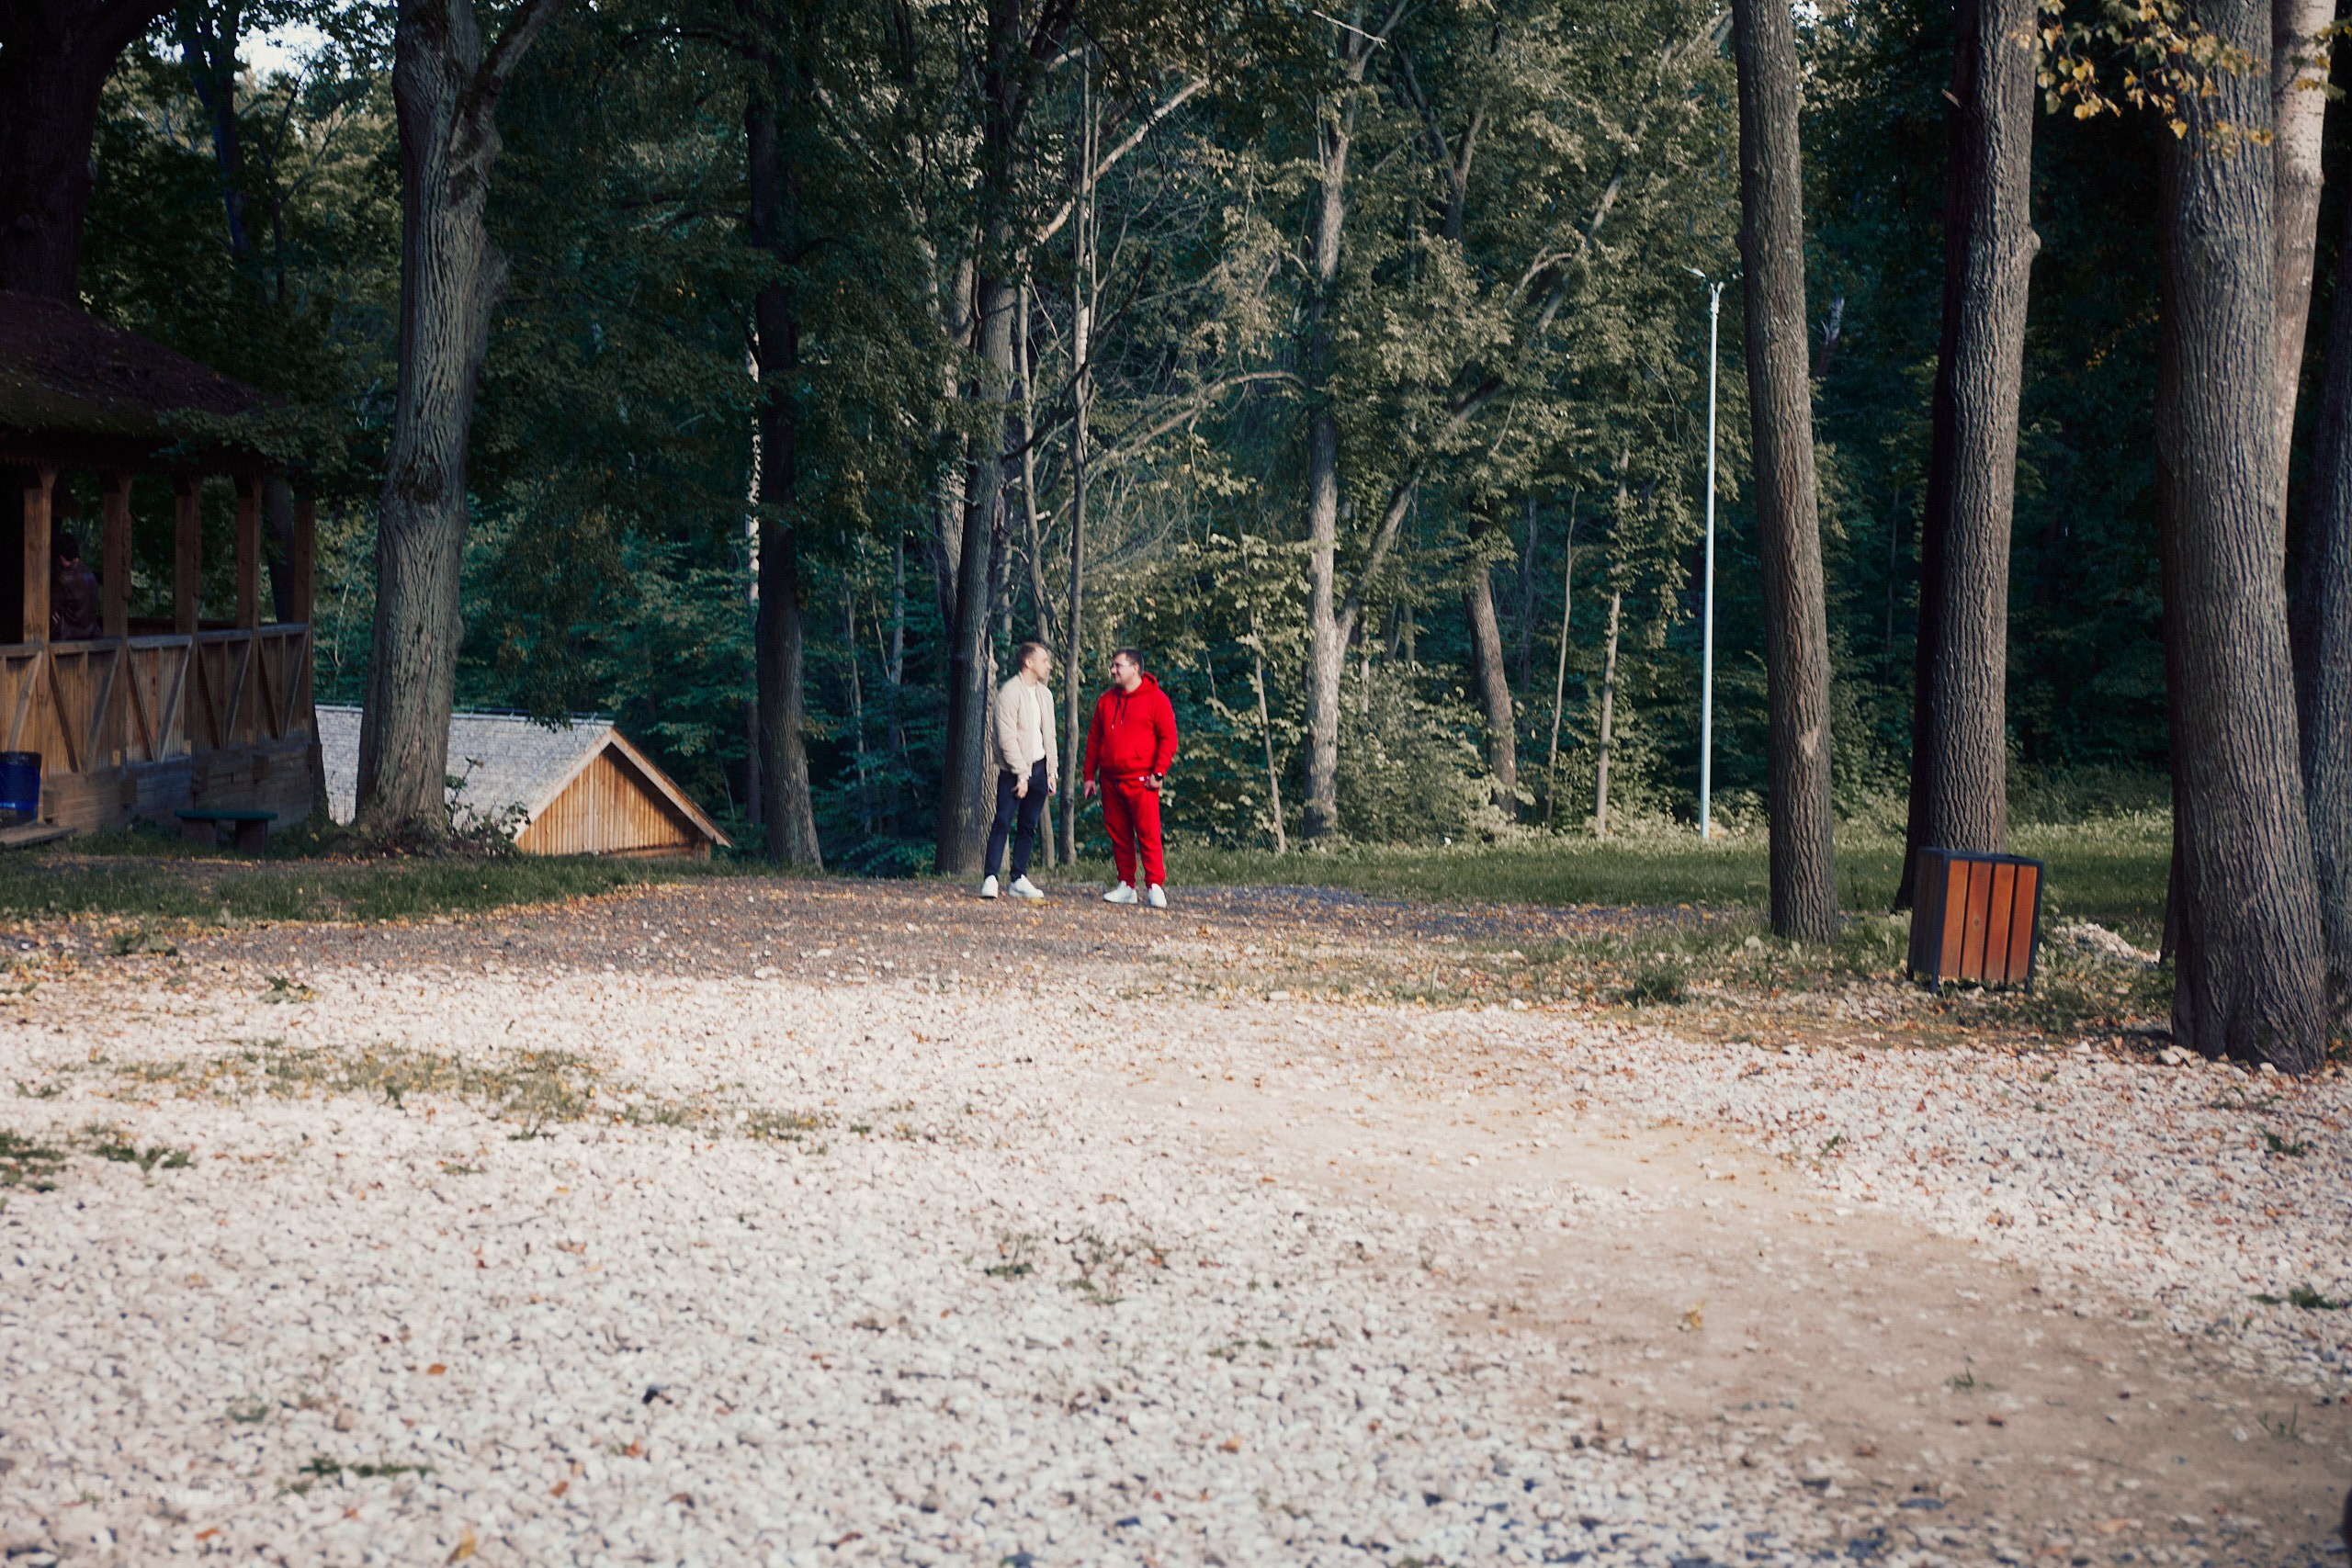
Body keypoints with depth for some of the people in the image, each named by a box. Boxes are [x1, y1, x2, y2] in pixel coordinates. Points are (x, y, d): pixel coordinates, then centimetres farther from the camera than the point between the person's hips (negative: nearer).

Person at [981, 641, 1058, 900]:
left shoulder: (1044, 694, 14)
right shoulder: (1010, 691, -10)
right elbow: (1007, 736, -15)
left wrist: (1052, 771, 11)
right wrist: (1021, 773, -17)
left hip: (1038, 767, 7)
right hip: (1013, 769, -7)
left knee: (1029, 826, 7)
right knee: (1003, 823, -12)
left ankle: (1019, 879, 11)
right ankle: (991, 878, -14)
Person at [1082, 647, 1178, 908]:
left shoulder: (1155, 699, -1)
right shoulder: (1105, 701, 15)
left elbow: (1168, 738, -4)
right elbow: (1094, 740, 18)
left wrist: (1159, 772, -12)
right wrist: (1089, 775, 13)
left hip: (1140, 780, -5)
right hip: (1110, 780, 6)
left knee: (1148, 834, -11)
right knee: (1119, 835, 6)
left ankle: (1155, 887, -9)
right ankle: (1126, 886, 12)